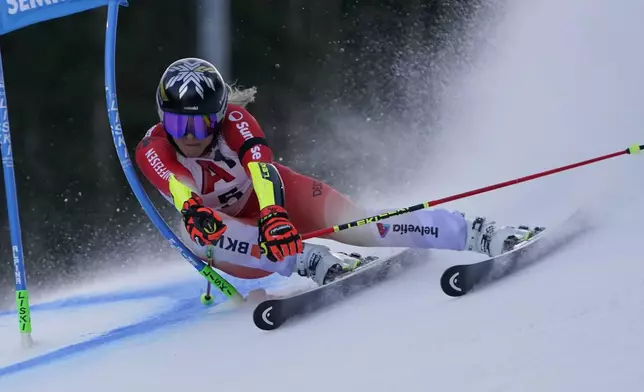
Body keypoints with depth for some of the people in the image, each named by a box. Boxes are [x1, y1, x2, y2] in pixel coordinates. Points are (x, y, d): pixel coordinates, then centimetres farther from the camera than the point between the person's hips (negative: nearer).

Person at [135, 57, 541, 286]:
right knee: (195, 232, -34)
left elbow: (262, 170, -41)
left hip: (276, 195, -1)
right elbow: (183, 198, -42)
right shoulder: (152, 152, -24)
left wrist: (275, 215, -61)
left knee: (353, 221, -27)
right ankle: (311, 261, -38)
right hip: (229, 229, 1)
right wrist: (197, 215, -66)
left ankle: (476, 233, -29)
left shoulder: (234, 120, -25)